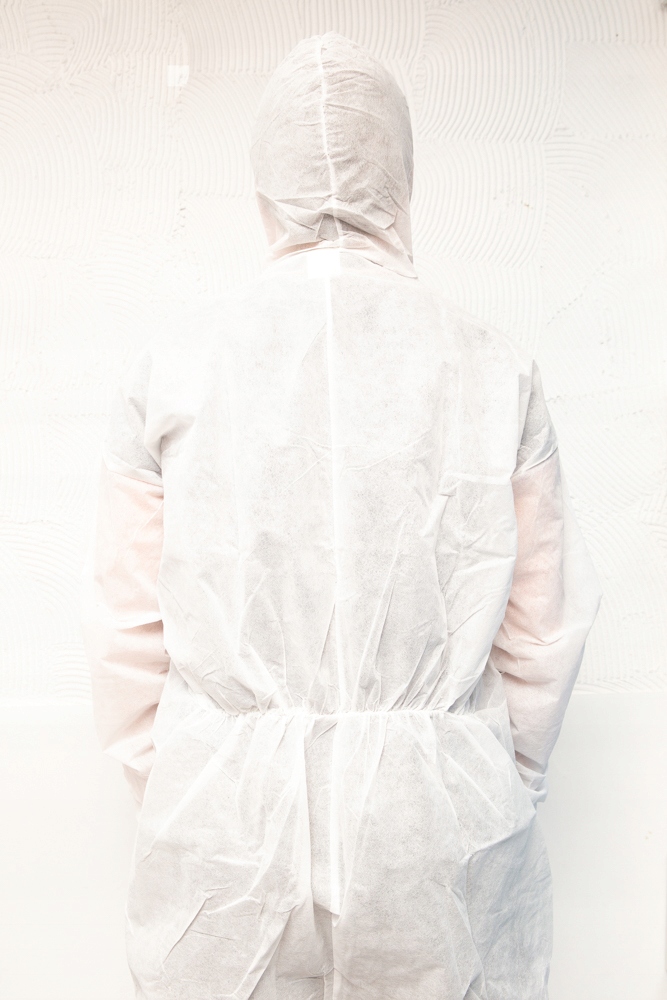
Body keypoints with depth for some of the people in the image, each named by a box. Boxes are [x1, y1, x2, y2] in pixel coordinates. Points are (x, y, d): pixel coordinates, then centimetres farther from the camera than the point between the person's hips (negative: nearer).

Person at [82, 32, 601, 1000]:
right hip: (435, 815, 1)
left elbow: (129, 629, -1)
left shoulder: (169, 372, -6)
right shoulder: (495, 374, -6)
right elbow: (542, 633, -1)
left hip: (227, 818, 1)